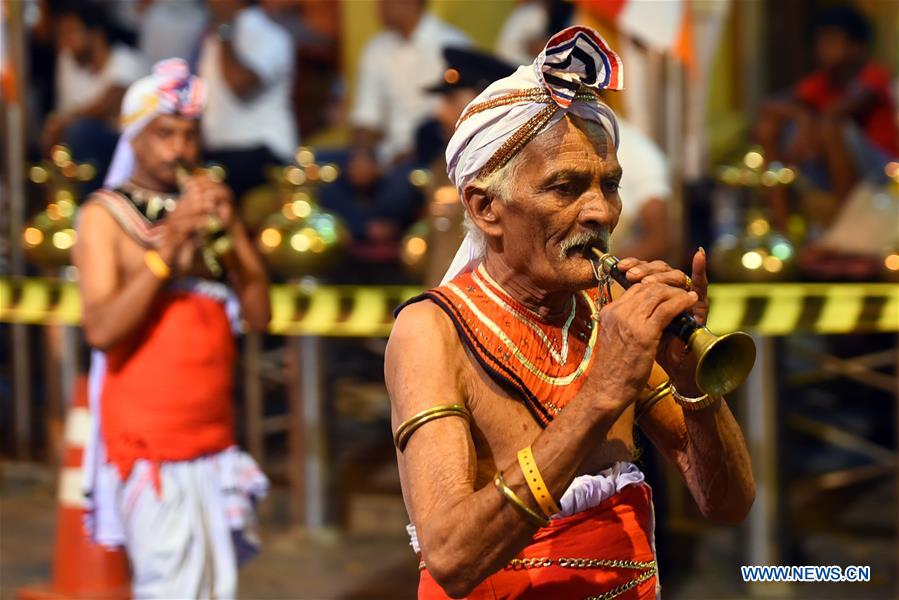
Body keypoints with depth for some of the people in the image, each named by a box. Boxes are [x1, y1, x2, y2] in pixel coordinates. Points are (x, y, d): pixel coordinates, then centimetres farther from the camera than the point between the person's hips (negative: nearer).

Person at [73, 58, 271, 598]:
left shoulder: (205, 207, 14)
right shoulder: (105, 215, -2)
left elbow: (259, 315, 4)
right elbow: (101, 329, -16)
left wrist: (234, 228, -8)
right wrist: (166, 248, -22)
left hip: (214, 440, 6)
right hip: (148, 445, -6)